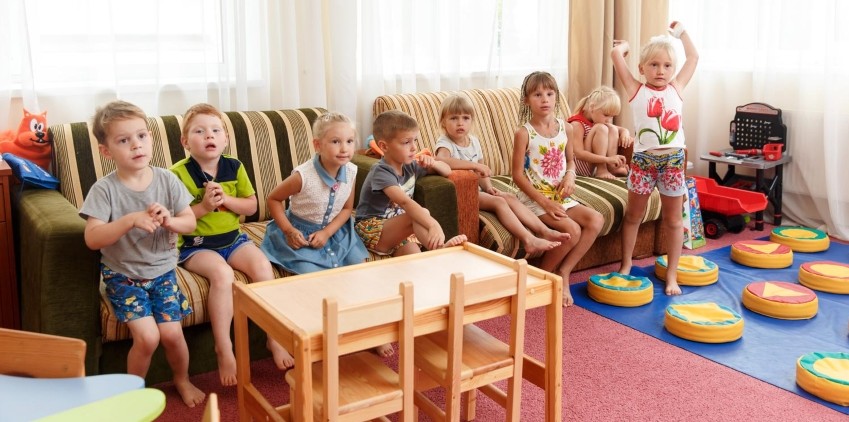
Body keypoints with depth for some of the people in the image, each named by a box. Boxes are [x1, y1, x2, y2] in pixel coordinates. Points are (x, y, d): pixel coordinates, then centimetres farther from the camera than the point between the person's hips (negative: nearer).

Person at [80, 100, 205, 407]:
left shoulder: (166, 180, -6)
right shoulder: (104, 189, -14)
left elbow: (190, 223, -5)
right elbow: (92, 238, -22)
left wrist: (169, 220, -27)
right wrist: (131, 220, -36)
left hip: (162, 271, 2)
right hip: (122, 276, -2)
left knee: (171, 333, -7)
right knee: (147, 337, -15)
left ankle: (182, 380, 26)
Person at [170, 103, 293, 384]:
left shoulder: (234, 167, 2)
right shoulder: (178, 173, -10)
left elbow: (251, 205, 6)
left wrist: (226, 199, -12)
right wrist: (203, 206, -23)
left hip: (233, 238, 4)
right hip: (196, 245, -4)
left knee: (262, 265, -21)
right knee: (223, 274, -32)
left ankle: (275, 338, -8)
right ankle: (224, 350, -18)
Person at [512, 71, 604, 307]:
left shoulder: (565, 128, 5)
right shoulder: (524, 133, -11)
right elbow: (518, 175, -12)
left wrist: (570, 175, -7)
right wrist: (544, 201, -19)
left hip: (561, 197, 6)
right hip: (534, 199, -6)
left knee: (596, 220, -15)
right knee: (572, 230, -24)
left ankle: (564, 272, -6)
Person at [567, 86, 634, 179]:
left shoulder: (598, 121, 9)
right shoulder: (577, 124, -18)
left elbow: (623, 129, 18)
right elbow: (579, 154, -30)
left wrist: (625, 133, -9)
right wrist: (607, 159, -37)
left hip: (594, 164, 9)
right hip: (579, 165, -8)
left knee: (612, 129, -3)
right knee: (601, 128, -22)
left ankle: (611, 167, -15)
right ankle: (601, 170, -23)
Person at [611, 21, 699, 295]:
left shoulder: (676, 88, 8)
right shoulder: (636, 90, 0)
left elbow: (693, 57, 21)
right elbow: (616, 53, -6)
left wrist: (681, 31, 28)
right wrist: (625, 45, 15)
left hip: (673, 160, 2)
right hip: (643, 160, -2)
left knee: (673, 220, 8)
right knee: (633, 215, 11)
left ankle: (671, 276, 17)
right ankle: (625, 266, 25)